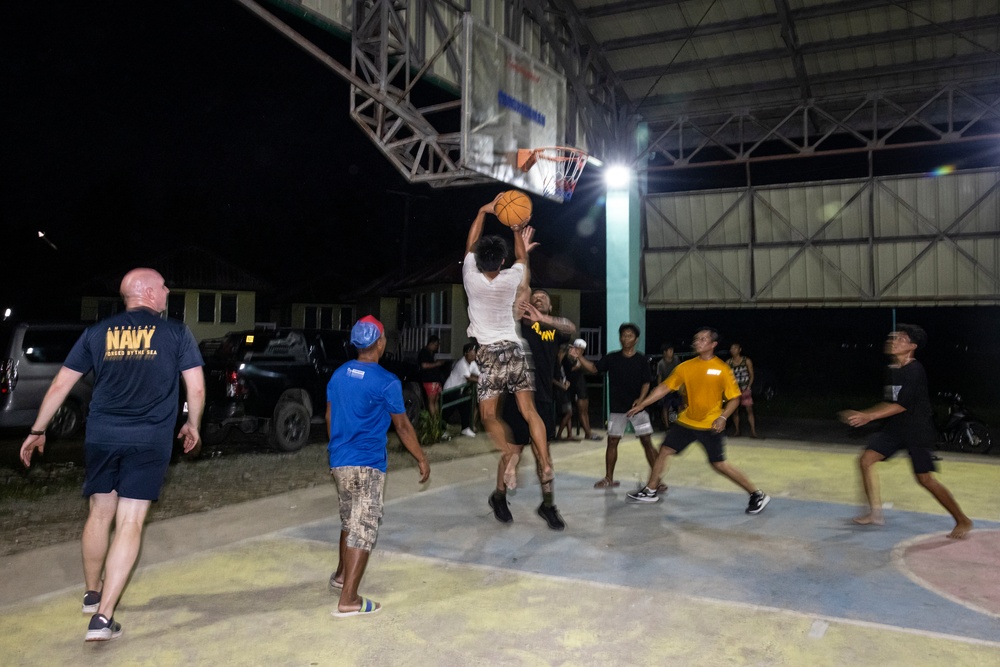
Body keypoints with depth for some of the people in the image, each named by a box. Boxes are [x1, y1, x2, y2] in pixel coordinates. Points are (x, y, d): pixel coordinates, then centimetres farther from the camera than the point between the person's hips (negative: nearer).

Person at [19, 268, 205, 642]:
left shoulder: (97, 333, 7)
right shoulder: (176, 333, -1)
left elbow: (60, 385, 9)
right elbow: (197, 389, -3)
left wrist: (37, 431, 18)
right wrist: (192, 425, 14)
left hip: (101, 437, 3)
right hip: (150, 441, -3)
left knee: (100, 514, 20)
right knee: (129, 523, 0)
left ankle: (92, 594, 38)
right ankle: (103, 616, -3)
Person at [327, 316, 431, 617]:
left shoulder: (338, 375, 6)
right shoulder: (387, 382, -13)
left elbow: (329, 417, 15)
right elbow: (402, 426, -7)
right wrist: (422, 459, 4)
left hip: (339, 462, 7)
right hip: (368, 465, -7)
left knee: (350, 519, 24)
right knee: (364, 528, -2)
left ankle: (341, 575, 40)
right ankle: (348, 601, -2)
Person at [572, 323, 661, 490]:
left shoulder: (641, 360, -1)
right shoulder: (611, 358, 1)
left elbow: (646, 382, -1)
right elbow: (594, 368, -5)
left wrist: (641, 398, -17)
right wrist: (579, 357, -20)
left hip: (637, 408, -1)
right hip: (617, 408, 2)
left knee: (647, 441, -3)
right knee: (612, 441, 6)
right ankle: (609, 478, 18)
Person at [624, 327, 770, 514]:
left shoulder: (722, 369, -11)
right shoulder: (686, 367, 1)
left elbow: (734, 398, -6)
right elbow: (664, 388, 4)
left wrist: (723, 417, -21)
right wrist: (641, 404, 1)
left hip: (710, 426, -5)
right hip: (686, 421, 5)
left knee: (719, 464, -6)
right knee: (664, 451, 5)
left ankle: (757, 495, 9)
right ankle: (650, 491, 21)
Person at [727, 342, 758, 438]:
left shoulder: (747, 361, -1)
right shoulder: (728, 363, 2)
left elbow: (751, 375, 3)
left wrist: (748, 387, -7)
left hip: (745, 389, -2)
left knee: (749, 409, -6)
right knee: (735, 410, 4)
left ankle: (753, 431, -4)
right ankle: (737, 431, 13)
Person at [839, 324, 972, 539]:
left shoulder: (915, 371, -18)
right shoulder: (892, 370, 7)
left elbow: (901, 405, -22)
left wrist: (868, 416, -24)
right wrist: (862, 414, 9)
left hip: (918, 431, -8)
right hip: (895, 427, 8)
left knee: (925, 479, -6)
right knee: (866, 460, -1)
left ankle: (963, 521, 14)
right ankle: (875, 513, 8)